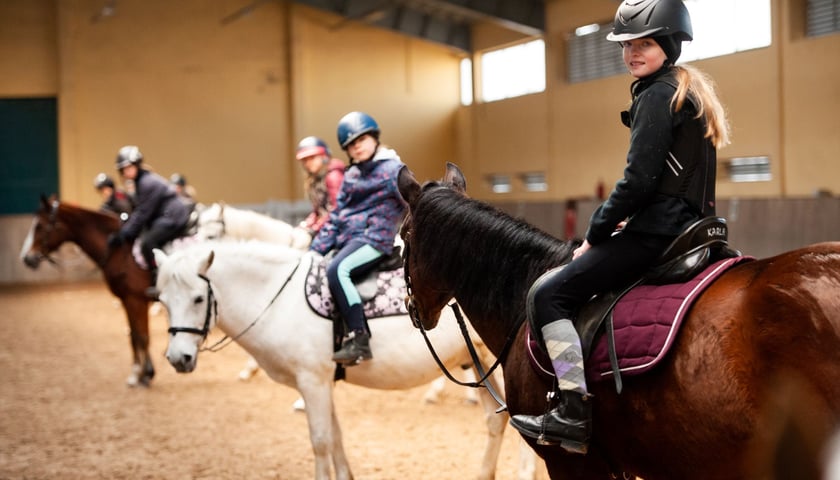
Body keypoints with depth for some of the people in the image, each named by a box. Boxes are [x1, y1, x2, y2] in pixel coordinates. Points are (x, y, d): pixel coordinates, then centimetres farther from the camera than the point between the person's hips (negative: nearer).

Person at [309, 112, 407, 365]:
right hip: (347, 241, 9)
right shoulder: (351, 176, 18)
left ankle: (359, 340, -33)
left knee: (337, 270, -33)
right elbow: (336, 217, 19)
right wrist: (315, 250, 11)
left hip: (373, 240, -9)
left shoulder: (392, 169, -3)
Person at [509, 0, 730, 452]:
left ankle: (574, 412, -14)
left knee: (548, 293, -9)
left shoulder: (656, 96, -12)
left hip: (657, 232, -11)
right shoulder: (691, 93, 19)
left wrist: (595, 234, -8)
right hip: (688, 227, 11)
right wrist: (620, 223, 18)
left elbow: (638, 180, -19)